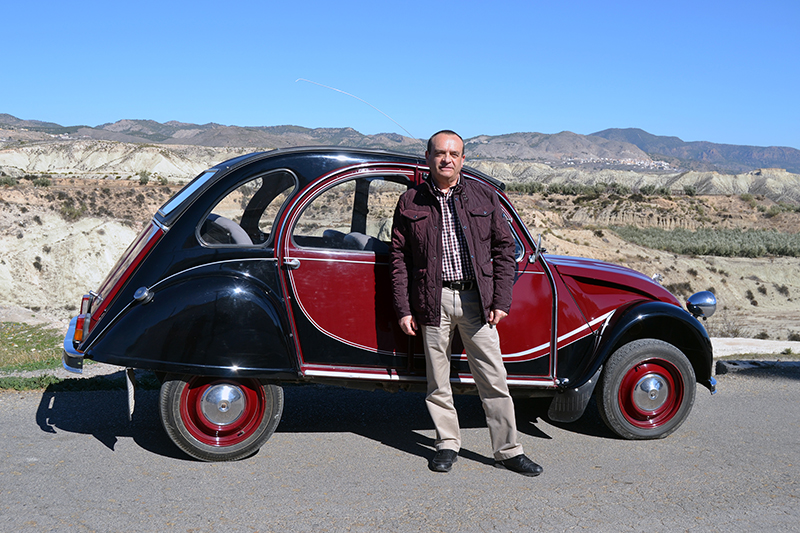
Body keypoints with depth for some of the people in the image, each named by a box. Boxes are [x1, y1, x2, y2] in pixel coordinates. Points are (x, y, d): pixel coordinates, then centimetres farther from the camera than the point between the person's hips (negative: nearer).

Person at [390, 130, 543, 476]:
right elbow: (399, 257, 5)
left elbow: (504, 248, 7)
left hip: (477, 299, 0)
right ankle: (447, 444, 23)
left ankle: (507, 450, 12)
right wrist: (404, 309, -1)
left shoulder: (484, 197, 7)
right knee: (438, 380, 7)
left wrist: (501, 301, -1)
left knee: (494, 379, 2)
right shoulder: (410, 202, 5)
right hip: (434, 301, 0)